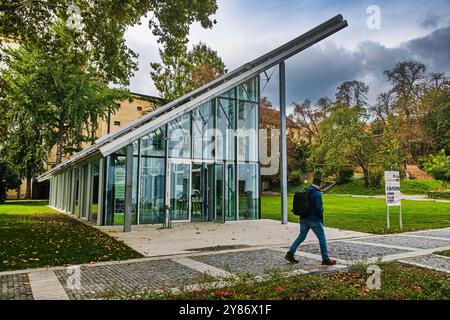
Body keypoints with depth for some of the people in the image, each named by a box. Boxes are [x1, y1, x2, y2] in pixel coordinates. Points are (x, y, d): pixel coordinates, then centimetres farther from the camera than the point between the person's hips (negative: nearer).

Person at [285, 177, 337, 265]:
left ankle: (290, 253, 10)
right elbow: (319, 208, -19)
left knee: (301, 236, 15)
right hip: (314, 220, -7)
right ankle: (325, 259, 12)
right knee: (322, 238, 6)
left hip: (303, 219, 7)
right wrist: (321, 218, -2)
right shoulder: (317, 193, -15)